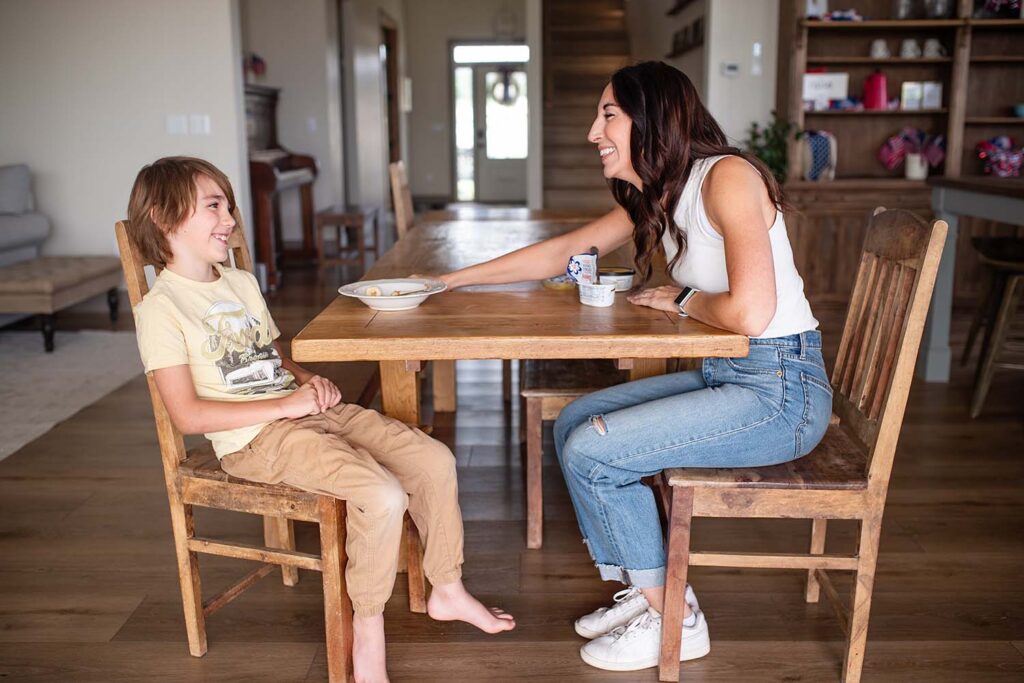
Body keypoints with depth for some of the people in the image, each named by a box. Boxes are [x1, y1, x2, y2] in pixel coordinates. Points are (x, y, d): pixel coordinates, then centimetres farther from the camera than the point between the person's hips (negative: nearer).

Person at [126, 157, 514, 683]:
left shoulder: (242, 283, 17)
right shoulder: (161, 309, -8)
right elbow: (187, 414, -14)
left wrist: (310, 381, 2)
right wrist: (285, 405, -17)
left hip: (303, 410, 8)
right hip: (255, 438, -8)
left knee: (434, 460, -3)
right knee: (384, 496, -27)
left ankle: (447, 590, 15)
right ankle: (367, 637, -6)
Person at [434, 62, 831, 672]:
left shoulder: (727, 177, -18)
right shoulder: (653, 197, 10)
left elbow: (750, 311, -29)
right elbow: (563, 252, 17)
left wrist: (680, 300, -8)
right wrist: (452, 280, 18)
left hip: (781, 390, -9)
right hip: (726, 375, 9)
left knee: (591, 451, -13)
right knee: (574, 422, 9)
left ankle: (674, 621, 6)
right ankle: (645, 592, 17)